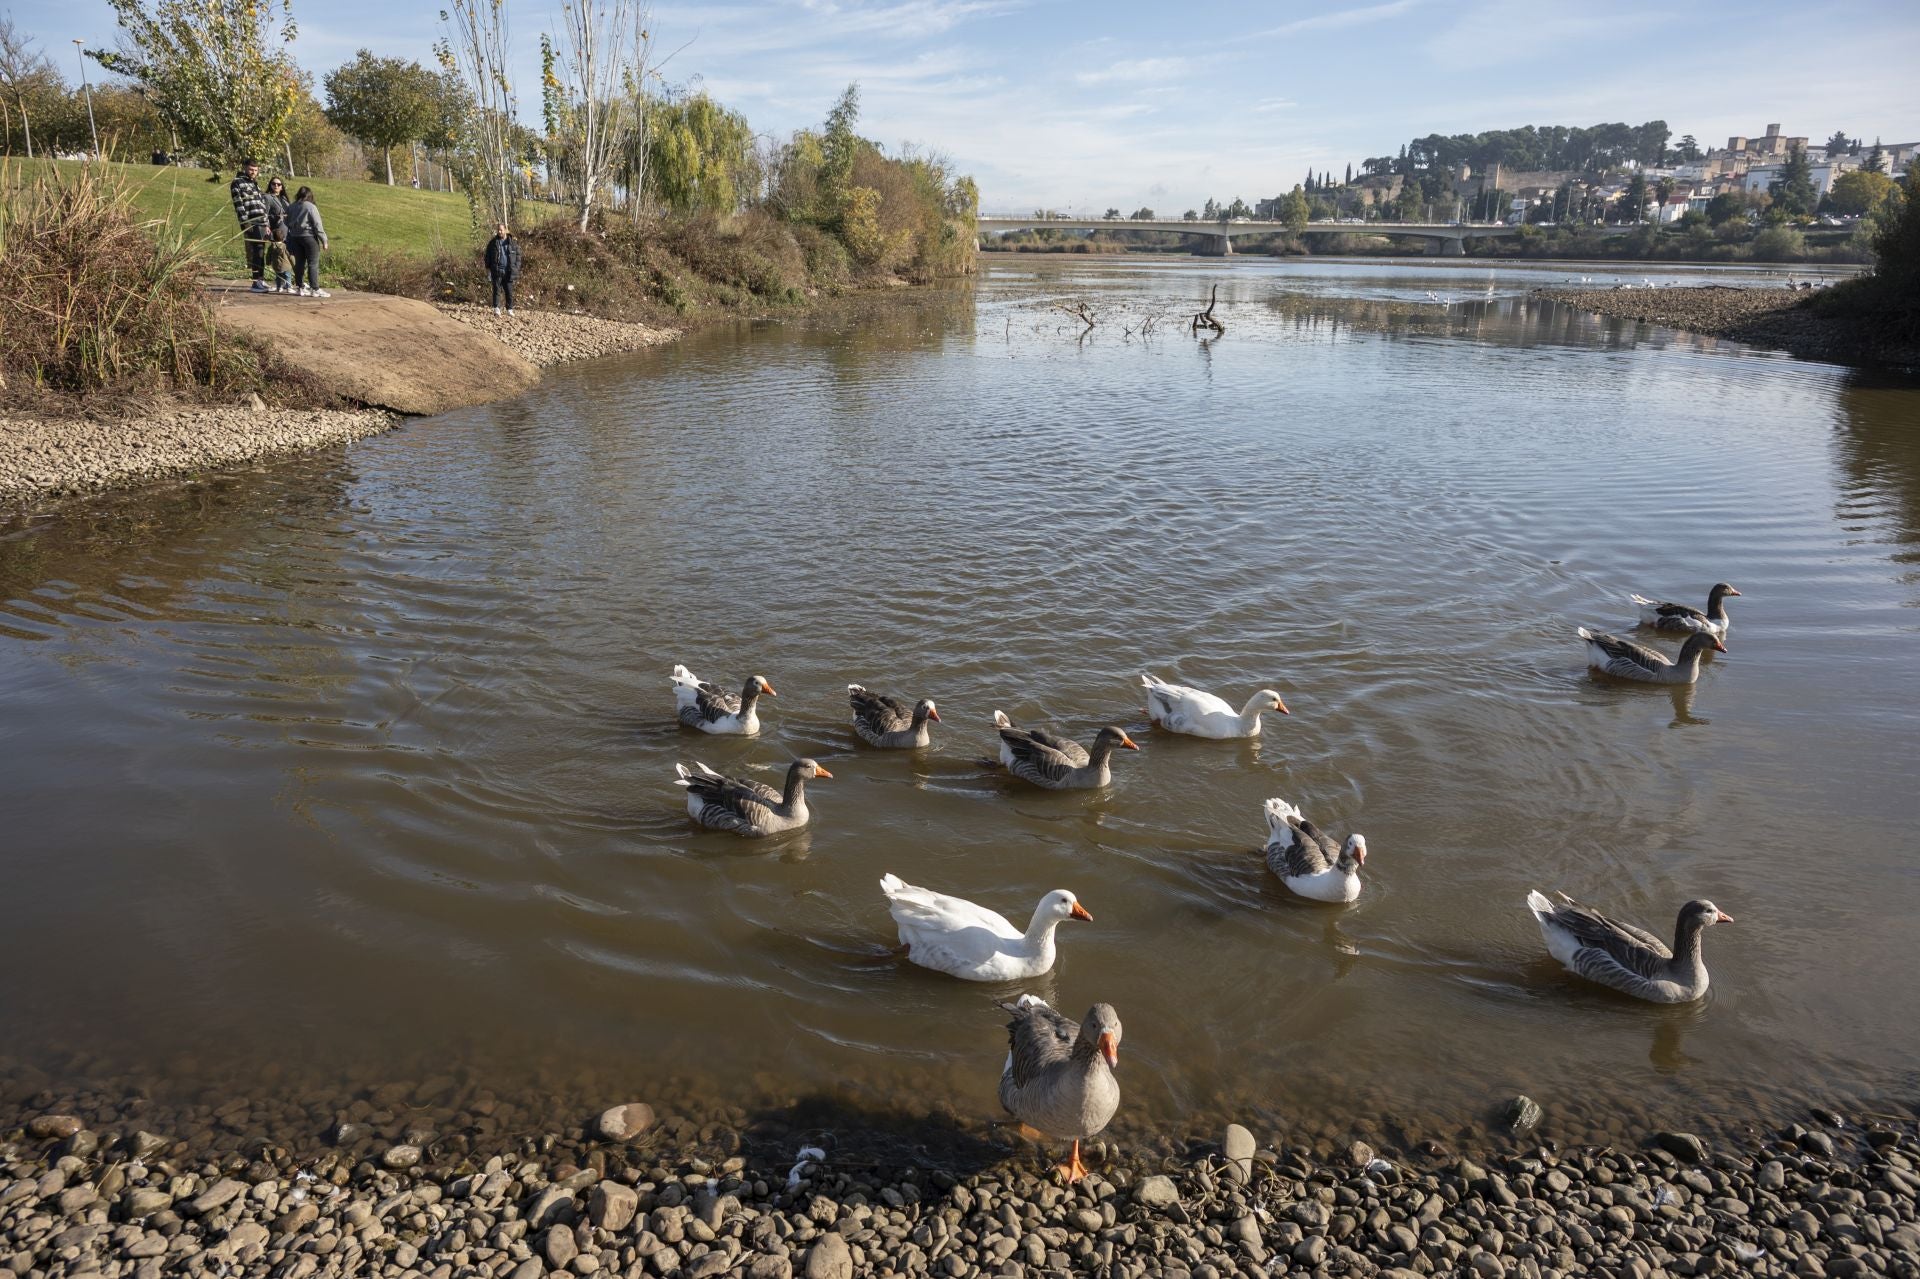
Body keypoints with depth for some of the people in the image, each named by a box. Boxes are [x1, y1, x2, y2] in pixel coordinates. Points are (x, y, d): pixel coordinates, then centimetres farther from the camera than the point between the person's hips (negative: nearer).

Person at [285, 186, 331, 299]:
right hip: (309, 237, -6)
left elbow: (287, 224, 13)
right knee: (313, 264, -4)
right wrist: (324, 240, -7)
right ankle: (315, 289, -7)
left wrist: (288, 241, 19)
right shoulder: (311, 207, -10)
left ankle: (301, 288, 13)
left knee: (299, 263, 10)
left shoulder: (291, 208, 9)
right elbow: (317, 225, -12)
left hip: (295, 237, 6)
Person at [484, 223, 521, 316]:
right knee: (497, 290, -2)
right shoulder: (493, 242, 5)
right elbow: (488, 256, 10)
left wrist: (517, 269, -1)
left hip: (509, 271, 0)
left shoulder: (513, 242, 4)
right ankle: (496, 309, -2)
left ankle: (510, 309, 10)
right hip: (497, 271, 0)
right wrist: (488, 269, 3)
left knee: (509, 291, 3)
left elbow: (518, 256, 6)